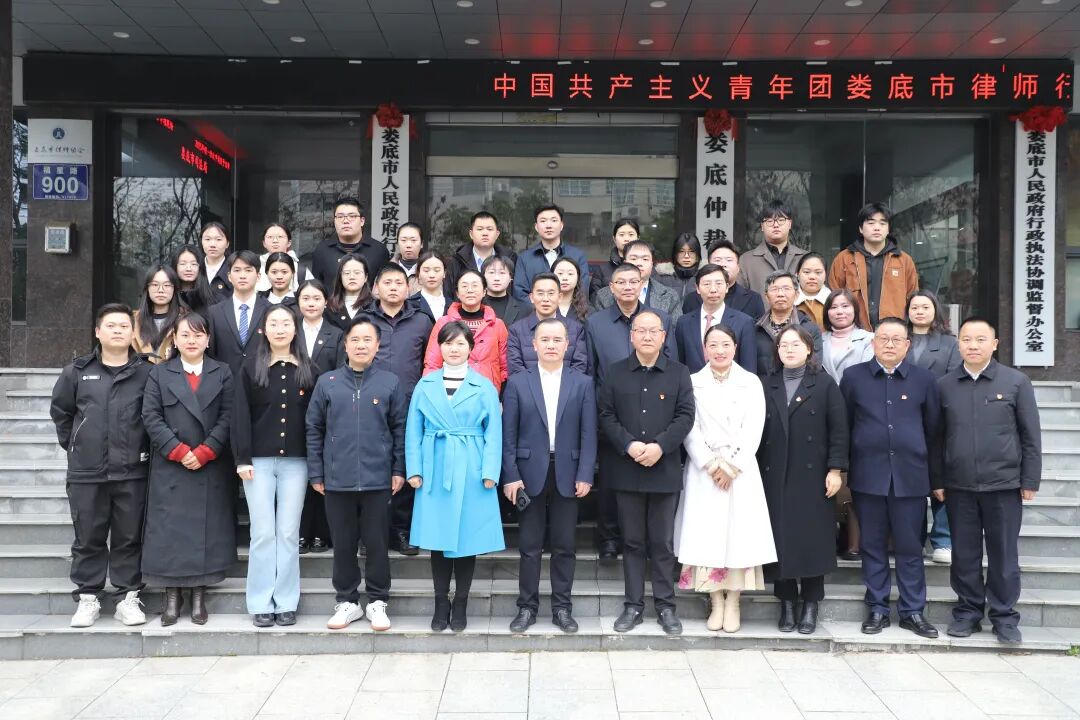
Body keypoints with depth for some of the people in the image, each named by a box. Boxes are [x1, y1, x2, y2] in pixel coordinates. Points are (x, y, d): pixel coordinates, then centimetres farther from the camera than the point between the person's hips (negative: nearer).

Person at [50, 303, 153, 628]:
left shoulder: (147, 372, 0)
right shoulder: (77, 371, 6)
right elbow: (60, 411, 16)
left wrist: (145, 449, 3)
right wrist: (75, 446, 13)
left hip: (132, 471, -1)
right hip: (86, 472, 1)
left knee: (129, 538, 6)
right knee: (88, 538, 8)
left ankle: (127, 597, 16)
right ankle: (87, 598, 19)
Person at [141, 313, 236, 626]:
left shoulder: (222, 373, 8)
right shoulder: (159, 373, 8)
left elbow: (227, 417, 0)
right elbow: (151, 417, -1)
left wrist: (204, 453, -11)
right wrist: (179, 451, -12)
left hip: (211, 468, 0)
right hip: (170, 468, 0)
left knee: (207, 529, 1)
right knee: (169, 530, -1)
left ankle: (199, 596, 10)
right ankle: (172, 597, 9)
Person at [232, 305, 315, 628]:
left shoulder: (308, 371, 7)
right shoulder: (250, 370, 5)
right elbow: (241, 416, 1)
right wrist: (242, 458, -8)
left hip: (295, 461, 1)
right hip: (260, 460, -1)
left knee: (289, 533, 3)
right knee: (263, 533, 1)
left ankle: (286, 602, 11)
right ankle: (261, 603, 9)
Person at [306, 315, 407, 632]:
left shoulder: (390, 383, 1)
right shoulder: (327, 383, 3)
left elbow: (399, 429, 4)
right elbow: (314, 430, 6)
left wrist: (399, 470, 0)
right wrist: (316, 474, 3)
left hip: (378, 479, -1)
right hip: (337, 479, 1)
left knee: (377, 543, 7)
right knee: (343, 544, 10)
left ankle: (377, 601, 22)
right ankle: (347, 601, 25)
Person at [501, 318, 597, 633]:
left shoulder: (583, 383, 4)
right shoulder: (517, 383, 2)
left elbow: (588, 433, 1)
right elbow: (508, 435, 0)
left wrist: (584, 475, -6)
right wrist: (510, 476, -7)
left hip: (567, 474, 1)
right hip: (530, 474, 0)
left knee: (565, 546, 7)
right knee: (529, 546, 6)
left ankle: (562, 607, 18)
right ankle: (527, 606, 17)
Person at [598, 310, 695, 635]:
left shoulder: (679, 373, 5)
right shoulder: (615, 372, 6)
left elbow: (685, 415, -3)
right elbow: (605, 414, 0)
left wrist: (660, 446, -16)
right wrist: (629, 445, -14)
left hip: (665, 469, -1)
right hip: (626, 470, 1)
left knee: (663, 542, 6)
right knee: (632, 541, 8)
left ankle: (665, 605, 16)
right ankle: (633, 605, 16)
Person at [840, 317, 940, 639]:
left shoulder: (923, 379, 5)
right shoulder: (853, 376, 4)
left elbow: (932, 427, 10)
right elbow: (843, 424, 6)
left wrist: (919, 461, 11)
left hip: (910, 476, 0)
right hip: (868, 476, 0)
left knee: (910, 547, 6)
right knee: (873, 546, 7)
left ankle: (913, 611, 17)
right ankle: (877, 609, 17)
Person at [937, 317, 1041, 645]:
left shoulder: (1016, 381, -1)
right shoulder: (944, 385, 4)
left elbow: (1031, 435, 0)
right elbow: (936, 437, 6)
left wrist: (1030, 481, -3)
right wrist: (937, 480, 4)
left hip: (1004, 484, -1)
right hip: (959, 486, 2)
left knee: (1003, 554, 7)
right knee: (964, 553, 9)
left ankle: (1004, 616, 19)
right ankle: (968, 611, 22)